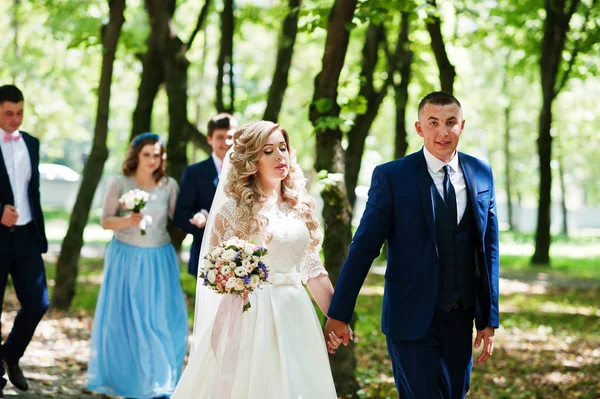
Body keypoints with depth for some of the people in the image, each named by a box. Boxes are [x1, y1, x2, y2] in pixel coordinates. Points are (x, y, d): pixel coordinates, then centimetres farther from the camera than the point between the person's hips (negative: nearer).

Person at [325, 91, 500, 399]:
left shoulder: (481, 174, 4)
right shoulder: (391, 177, -8)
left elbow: (489, 249, 8)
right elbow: (364, 247, -7)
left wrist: (489, 319, 7)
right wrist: (339, 314, -7)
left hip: (461, 320, 4)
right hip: (412, 319, -4)